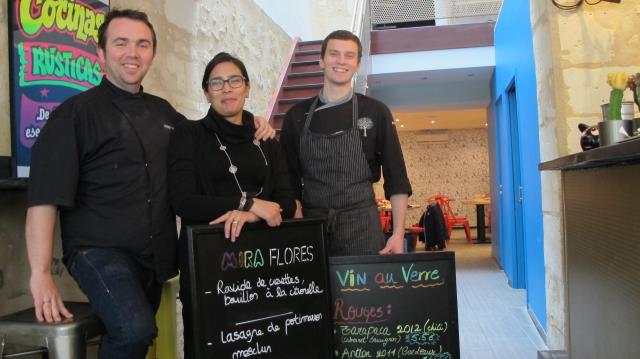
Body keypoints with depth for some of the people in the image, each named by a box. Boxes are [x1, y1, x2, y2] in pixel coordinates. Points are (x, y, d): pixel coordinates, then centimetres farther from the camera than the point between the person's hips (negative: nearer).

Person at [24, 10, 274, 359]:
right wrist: (41, 275, -19)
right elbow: (44, 196, -11)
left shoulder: (162, 111, 12)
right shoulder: (76, 112, -5)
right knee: (135, 330, -28)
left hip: (155, 257, 6)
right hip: (99, 251, -6)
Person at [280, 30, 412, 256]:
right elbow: (289, 179, 8)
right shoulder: (297, 116, 6)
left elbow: (396, 180, 2)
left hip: (362, 227, -1)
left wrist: (398, 234, -6)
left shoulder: (375, 112, 2)